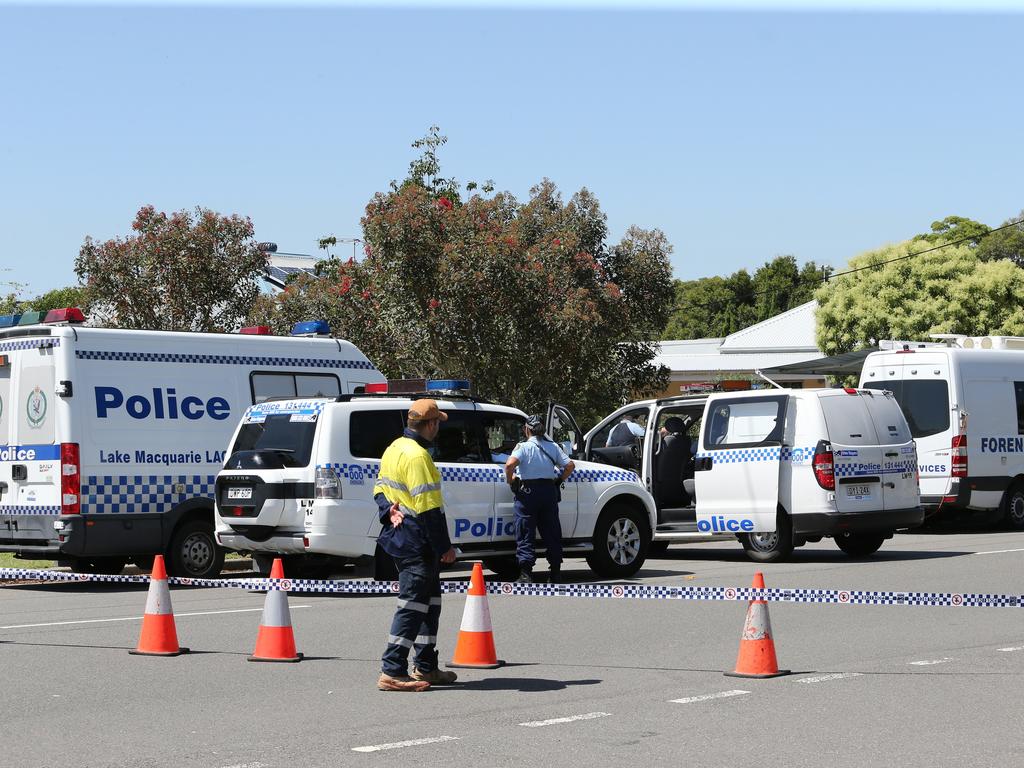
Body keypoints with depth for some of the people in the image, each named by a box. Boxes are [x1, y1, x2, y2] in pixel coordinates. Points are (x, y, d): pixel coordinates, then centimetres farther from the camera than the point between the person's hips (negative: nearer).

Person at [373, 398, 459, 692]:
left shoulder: (394, 448, 11)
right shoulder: (417, 456, -20)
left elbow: (380, 489, 18)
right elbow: (429, 508, -22)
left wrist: (390, 511, -1)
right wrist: (445, 547, -17)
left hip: (399, 535, 10)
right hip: (417, 543, -10)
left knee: (429, 602, 19)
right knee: (412, 605, -7)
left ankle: (426, 667, 26)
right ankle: (392, 672, -8)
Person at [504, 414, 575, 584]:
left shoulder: (523, 447, -6)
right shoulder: (553, 447, 7)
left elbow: (510, 464, -23)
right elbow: (570, 465, 4)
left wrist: (510, 481, -7)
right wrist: (559, 481, 15)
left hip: (527, 492, -4)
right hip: (549, 492, 4)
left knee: (525, 534, -2)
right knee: (551, 533, 12)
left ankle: (526, 573, -12)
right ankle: (555, 573, 16)